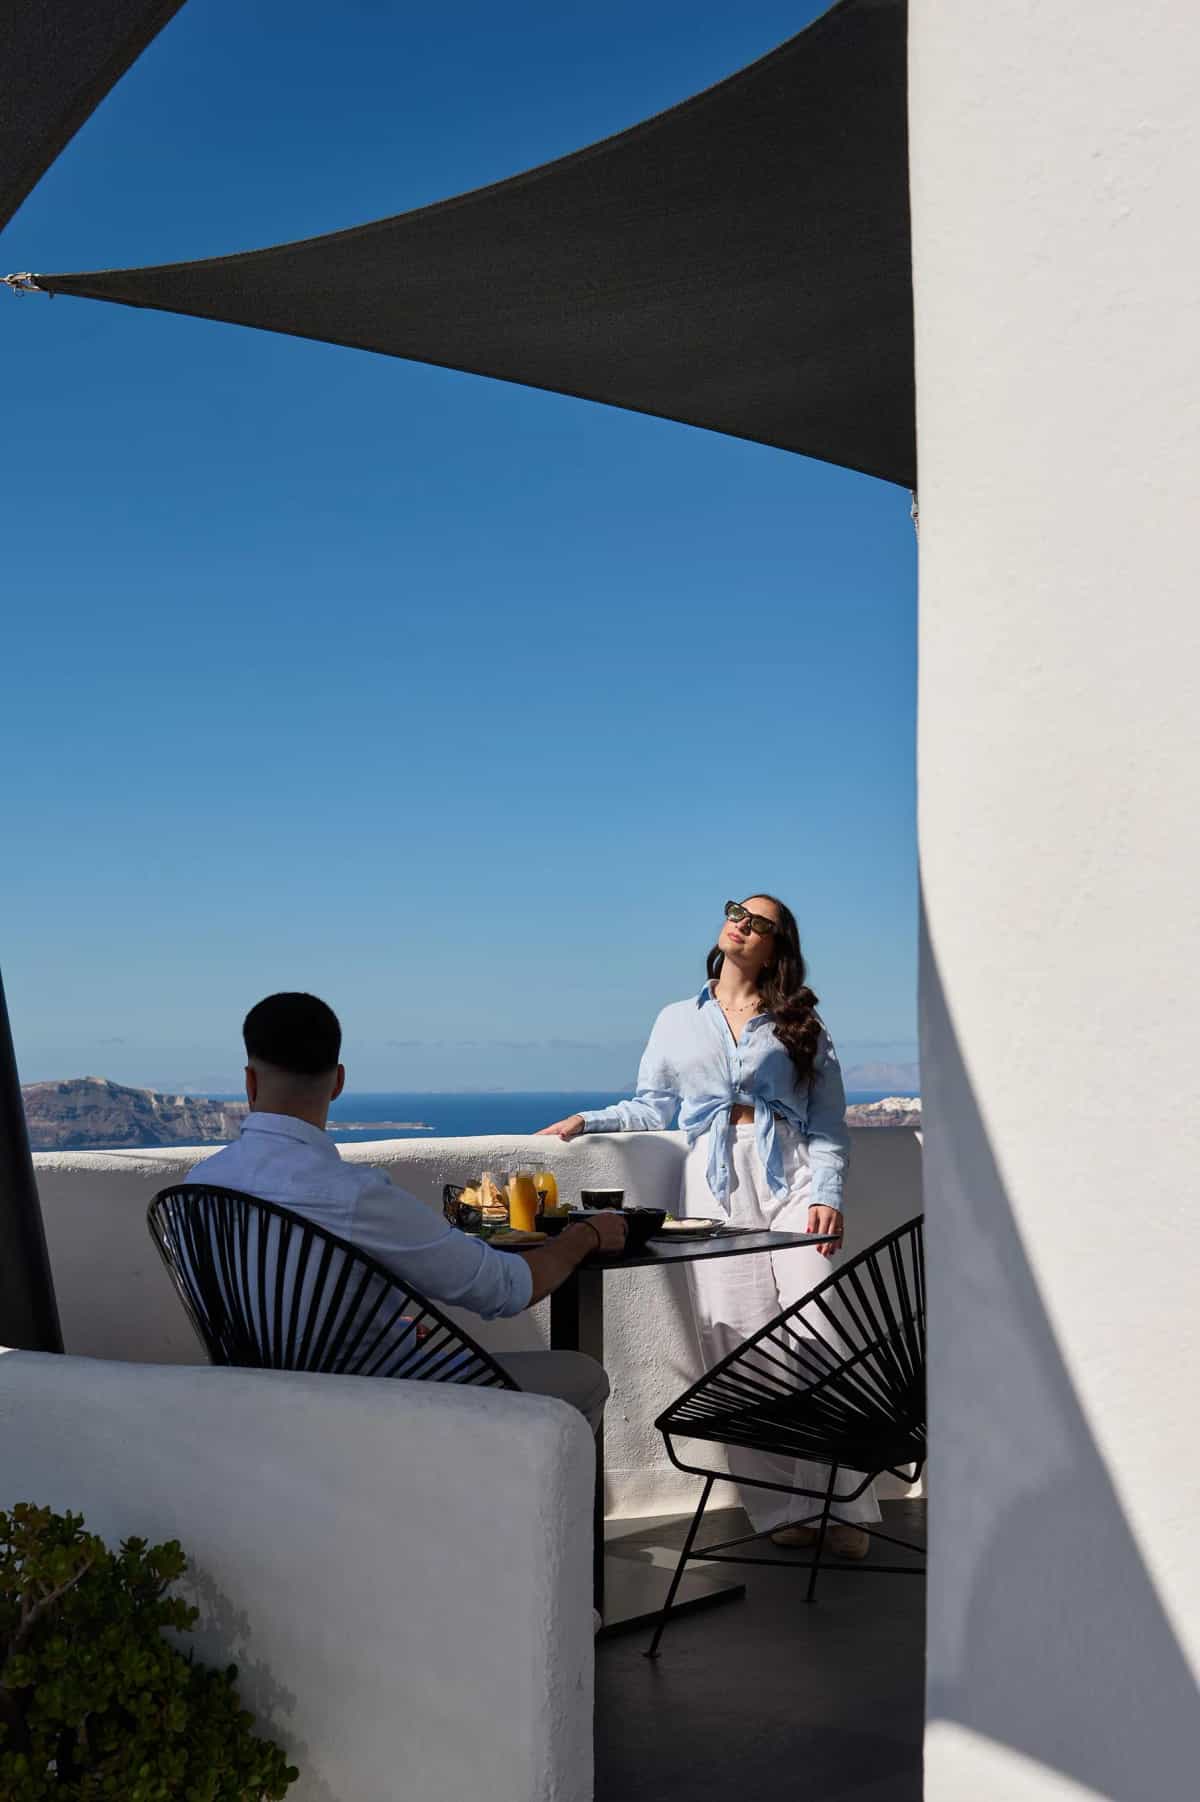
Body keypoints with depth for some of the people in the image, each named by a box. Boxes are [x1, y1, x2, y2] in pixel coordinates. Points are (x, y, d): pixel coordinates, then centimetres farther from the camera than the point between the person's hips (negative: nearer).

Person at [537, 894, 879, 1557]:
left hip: (789, 1175, -1)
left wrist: (826, 1194, -5)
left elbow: (828, 1123, 9)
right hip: (714, 1184, 1)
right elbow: (653, 1107, 20)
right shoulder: (678, 1022, 21)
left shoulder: (799, 1024, 15)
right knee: (736, 1342, -9)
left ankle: (842, 1507, -10)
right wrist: (586, 1122, 8)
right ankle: (780, 1508, -3)